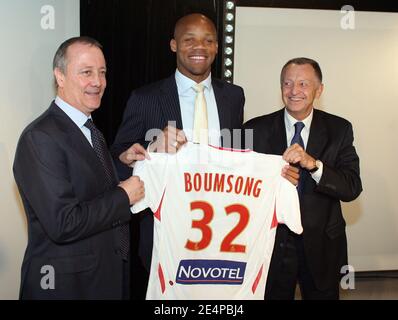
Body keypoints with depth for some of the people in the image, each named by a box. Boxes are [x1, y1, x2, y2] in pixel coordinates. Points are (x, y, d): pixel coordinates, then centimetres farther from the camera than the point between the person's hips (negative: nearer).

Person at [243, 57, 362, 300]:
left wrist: (313, 164, -27)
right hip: (272, 243, 0)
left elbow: (353, 188, -12)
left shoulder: (339, 130, -3)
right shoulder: (256, 129, -5)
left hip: (321, 246, 1)